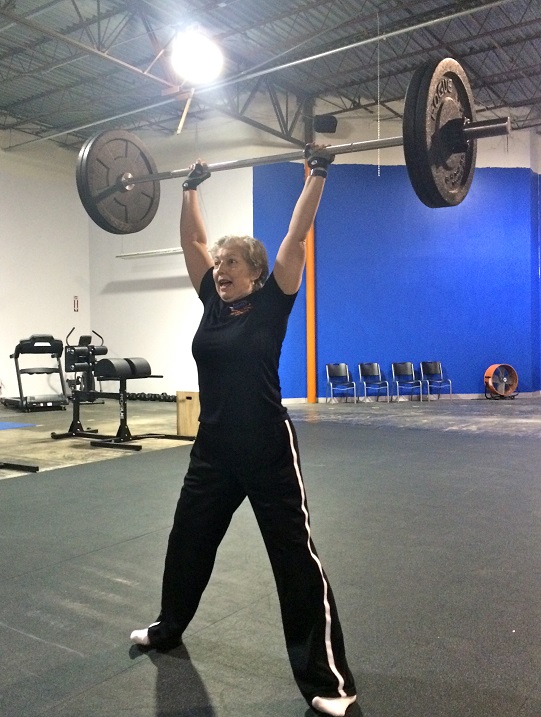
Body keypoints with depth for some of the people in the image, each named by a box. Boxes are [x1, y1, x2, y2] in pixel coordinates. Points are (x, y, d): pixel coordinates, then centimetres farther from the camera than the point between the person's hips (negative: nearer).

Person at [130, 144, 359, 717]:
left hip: (267, 452, -6)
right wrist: (191, 187, 18)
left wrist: (317, 175, -11)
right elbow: (192, 239, 13)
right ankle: (168, 627, 50)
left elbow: (296, 238, -13)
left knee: (296, 561, 0)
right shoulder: (213, 301, 5)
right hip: (213, 450, 7)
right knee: (186, 542, 23)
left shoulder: (272, 303, -8)